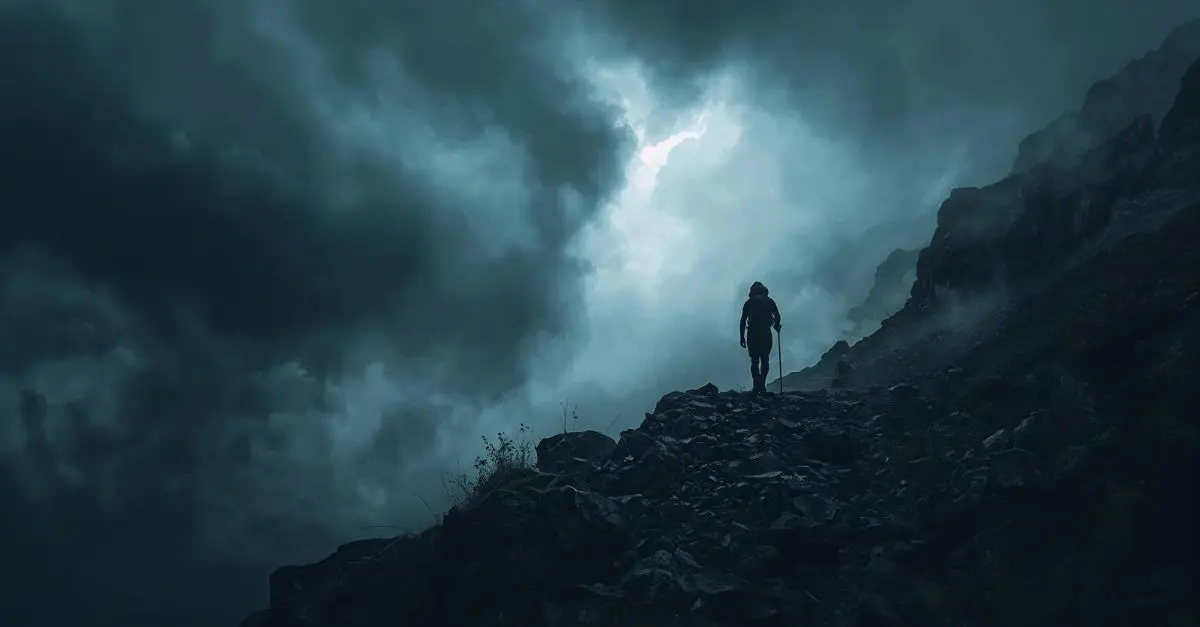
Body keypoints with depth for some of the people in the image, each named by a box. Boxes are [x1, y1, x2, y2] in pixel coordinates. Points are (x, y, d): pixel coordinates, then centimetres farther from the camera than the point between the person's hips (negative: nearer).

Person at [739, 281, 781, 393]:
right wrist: (776, 327, 24)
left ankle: (757, 385, -11)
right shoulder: (769, 301, 14)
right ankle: (762, 384, -11)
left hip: (752, 333, 0)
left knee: (754, 360, 5)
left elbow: (743, 321, 5)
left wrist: (742, 337, 6)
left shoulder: (749, 302, 13)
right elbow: (777, 316, 4)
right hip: (766, 333, 0)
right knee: (765, 360, 7)